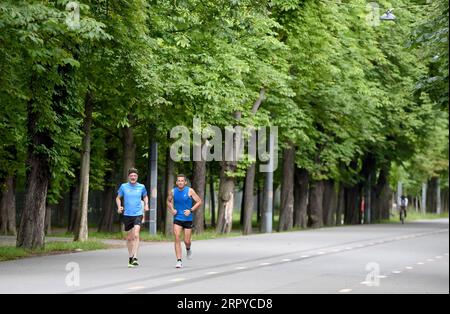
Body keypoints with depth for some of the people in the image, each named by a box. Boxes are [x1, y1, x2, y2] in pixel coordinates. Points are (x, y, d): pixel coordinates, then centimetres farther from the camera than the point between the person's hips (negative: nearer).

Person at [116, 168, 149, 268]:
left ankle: (135, 258, -22)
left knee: (136, 235, -19)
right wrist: (119, 206, -5)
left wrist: (146, 205, 3)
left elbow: (145, 196, 21)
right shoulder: (124, 186, 1)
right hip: (127, 215, 2)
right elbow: (118, 198, 13)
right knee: (129, 238, 10)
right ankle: (130, 257, 27)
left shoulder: (141, 187, 2)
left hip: (138, 214, -2)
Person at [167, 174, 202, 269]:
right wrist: (171, 210, 2)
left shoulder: (189, 191, -7)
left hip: (188, 219, -1)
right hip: (177, 219, 1)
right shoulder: (173, 192, 1)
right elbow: (168, 201, 20)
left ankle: (188, 249, 39)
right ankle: (179, 261, -12)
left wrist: (191, 210, -16)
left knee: (187, 241, 1)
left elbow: (199, 202, -5)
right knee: (177, 238, -14)